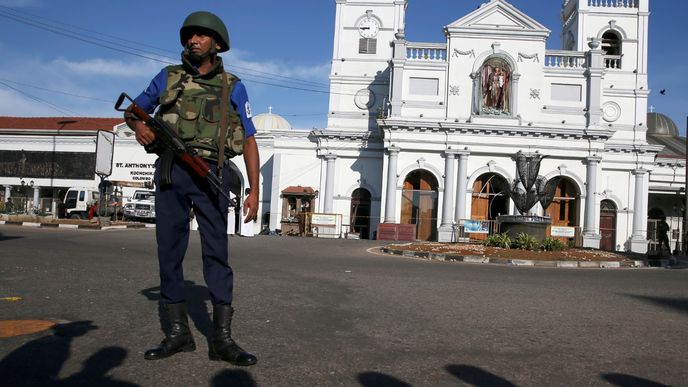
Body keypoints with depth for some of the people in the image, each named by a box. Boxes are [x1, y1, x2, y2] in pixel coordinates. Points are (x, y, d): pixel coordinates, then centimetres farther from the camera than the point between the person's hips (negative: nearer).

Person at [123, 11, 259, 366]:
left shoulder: (232, 87, 8)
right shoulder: (168, 77, 14)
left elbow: (249, 141, 5)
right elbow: (133, 110, 23)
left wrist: (254, 191, -4)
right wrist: (139, 126, -3)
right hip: (170, 172, 3)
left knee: (217, 251, -7)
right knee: (169, 250, 3)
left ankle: (222, 338, -4)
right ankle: (178, 331, 14)